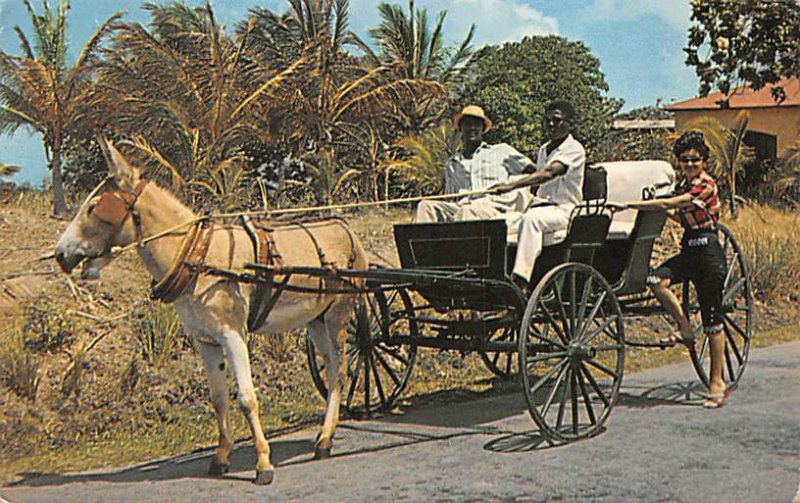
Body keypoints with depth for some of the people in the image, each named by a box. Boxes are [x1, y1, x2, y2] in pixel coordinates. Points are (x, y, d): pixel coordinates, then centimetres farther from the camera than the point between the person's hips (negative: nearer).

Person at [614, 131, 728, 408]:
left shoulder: (706, 185, -15)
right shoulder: (683, 185, 11)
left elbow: (666, 205, -24)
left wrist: (627, 205, -24)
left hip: (708, 252, -8)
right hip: (689, 249, 8)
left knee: (712, 320, -3)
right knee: (656, 280, -19)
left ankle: (717, 383, 6)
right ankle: (685, 330, 0)